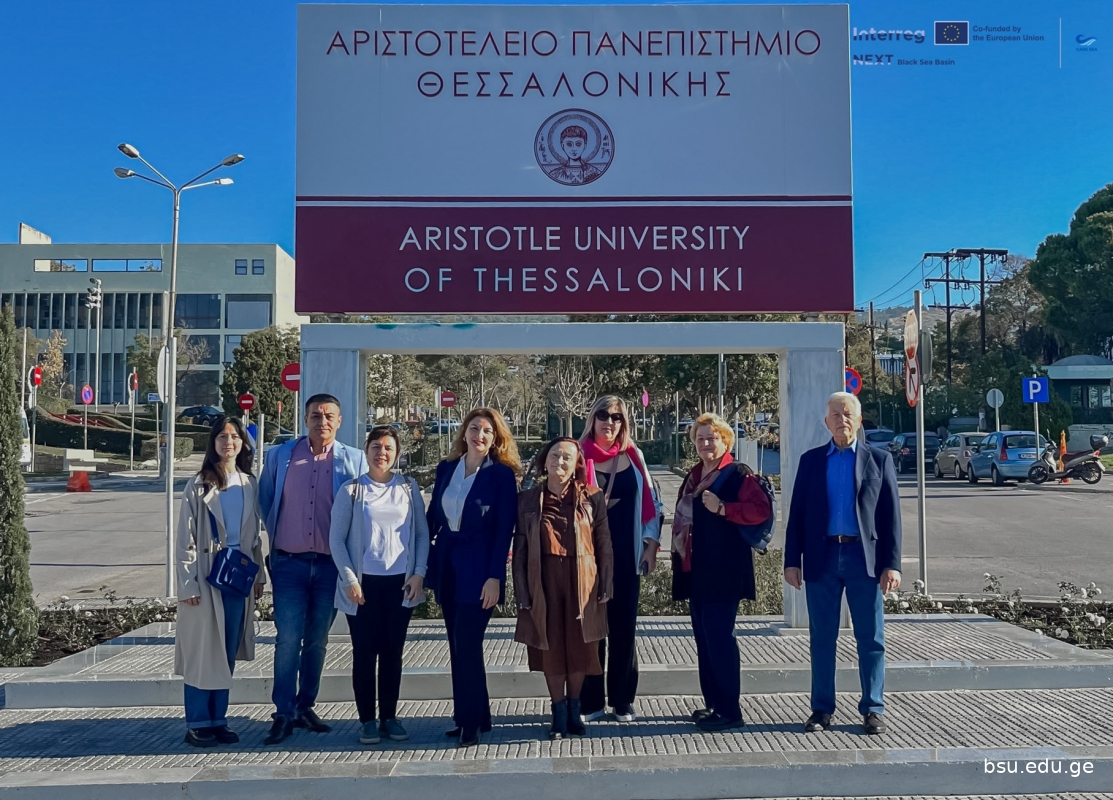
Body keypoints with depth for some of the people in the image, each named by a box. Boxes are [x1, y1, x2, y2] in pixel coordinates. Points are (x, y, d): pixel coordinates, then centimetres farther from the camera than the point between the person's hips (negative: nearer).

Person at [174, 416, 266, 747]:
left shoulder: (250, 484, 9)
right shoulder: (198, 486, -4)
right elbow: (185, 538, -5)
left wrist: (259, 574, 11)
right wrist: (188, 584, -11)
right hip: (207, 575, -4)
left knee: (228, 652, 8)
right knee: (202, 651, -1)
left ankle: (218, 720, 17)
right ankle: (197, 724, 9)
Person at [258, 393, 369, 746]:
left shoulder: (354, 460, 1)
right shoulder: (280, 456, 5)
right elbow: (265, 502, 16)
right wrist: (276, 537, 14)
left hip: (331, 564, 1)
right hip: (289, 562, 0)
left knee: (317, 640, 10)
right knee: (288, 639, -6)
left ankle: (305, 706, 23)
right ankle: (283, 714, 1)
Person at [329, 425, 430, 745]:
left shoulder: (409, 488, 5)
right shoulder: (351, 490, 0)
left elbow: (422, 533, 7)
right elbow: (336, 539, 0)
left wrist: (419, 573, -3)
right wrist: (349, 579, -7)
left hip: (401, 582, 2)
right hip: (364, 583, -2)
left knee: (393, 651, 8)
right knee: (365, 652, 3)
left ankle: (389, 718, 18)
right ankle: (367, 720, 13)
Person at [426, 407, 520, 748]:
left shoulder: (502, 474, -7)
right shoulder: (446, 469, 7)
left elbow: (504, 529, -9)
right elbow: (433, 516, 12)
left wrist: (495, 577, -15)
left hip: (478, 569, -5)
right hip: (446, 564, 5)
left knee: (467, 644, -7)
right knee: (458, 645, 11)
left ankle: (471, 721, 6)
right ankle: (473, 716, 22)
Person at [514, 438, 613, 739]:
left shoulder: (592, 497, -1)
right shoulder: (528, 499, 2)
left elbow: (603, 544, 1)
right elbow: (520, 548, 3)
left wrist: (605, 586, -2)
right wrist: (522, 593, -2)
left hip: (582, 582, -1)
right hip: (543, 581, 1)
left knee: (579, 647, 8)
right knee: (551, 648, 6)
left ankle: (574, 710, 26)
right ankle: (559, 714, 20)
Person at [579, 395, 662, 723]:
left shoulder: (632, 457, 7)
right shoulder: (580, 456, 0)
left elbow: (649, 500, 10)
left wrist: (651, 542, 2)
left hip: (626, 554, 2)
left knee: (624, 625, 6)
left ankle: (622, 700, 15)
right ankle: (592, 701, 11)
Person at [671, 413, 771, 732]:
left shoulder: (738, 474, -6)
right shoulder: (694, 476, 17)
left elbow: (761, 509, -18)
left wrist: (722, 508, -24)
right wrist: (680, 556, 22)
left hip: (723, 571, -8)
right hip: (696, 570, 8)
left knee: (718, 636, -9)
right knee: (704, 636, 11)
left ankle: (729, 711, -2)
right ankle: (713, 704, 21)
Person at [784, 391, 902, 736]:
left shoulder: (879, 459, 5)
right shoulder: (811, 460, 9)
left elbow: (891, 514, 2)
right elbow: (797, 513, 7)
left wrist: (892, 564, -5)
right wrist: (792, 561, 1)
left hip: (864, 557, -1)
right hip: (822, 558, 1)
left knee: (871, 638, 4)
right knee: (822, 638, 6)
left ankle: (873, 709, 16)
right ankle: (822, 709, 16)